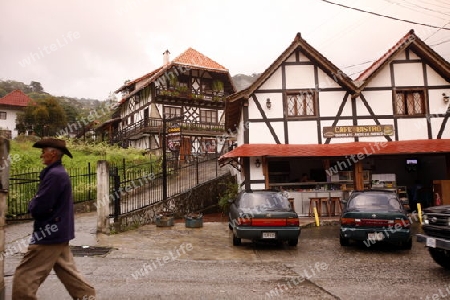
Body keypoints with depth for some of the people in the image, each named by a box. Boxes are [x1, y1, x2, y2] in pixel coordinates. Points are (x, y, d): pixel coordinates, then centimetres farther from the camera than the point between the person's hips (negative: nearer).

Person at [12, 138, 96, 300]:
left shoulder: (54, 174, -20)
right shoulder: (59, 173, 13)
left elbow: (38, 208, -22)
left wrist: (31, 205, -2)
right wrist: (35, 204, 2)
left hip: (49, 234, -10)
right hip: (59, 232, 10)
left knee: (24, 277, -1)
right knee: (67, 272, 17)